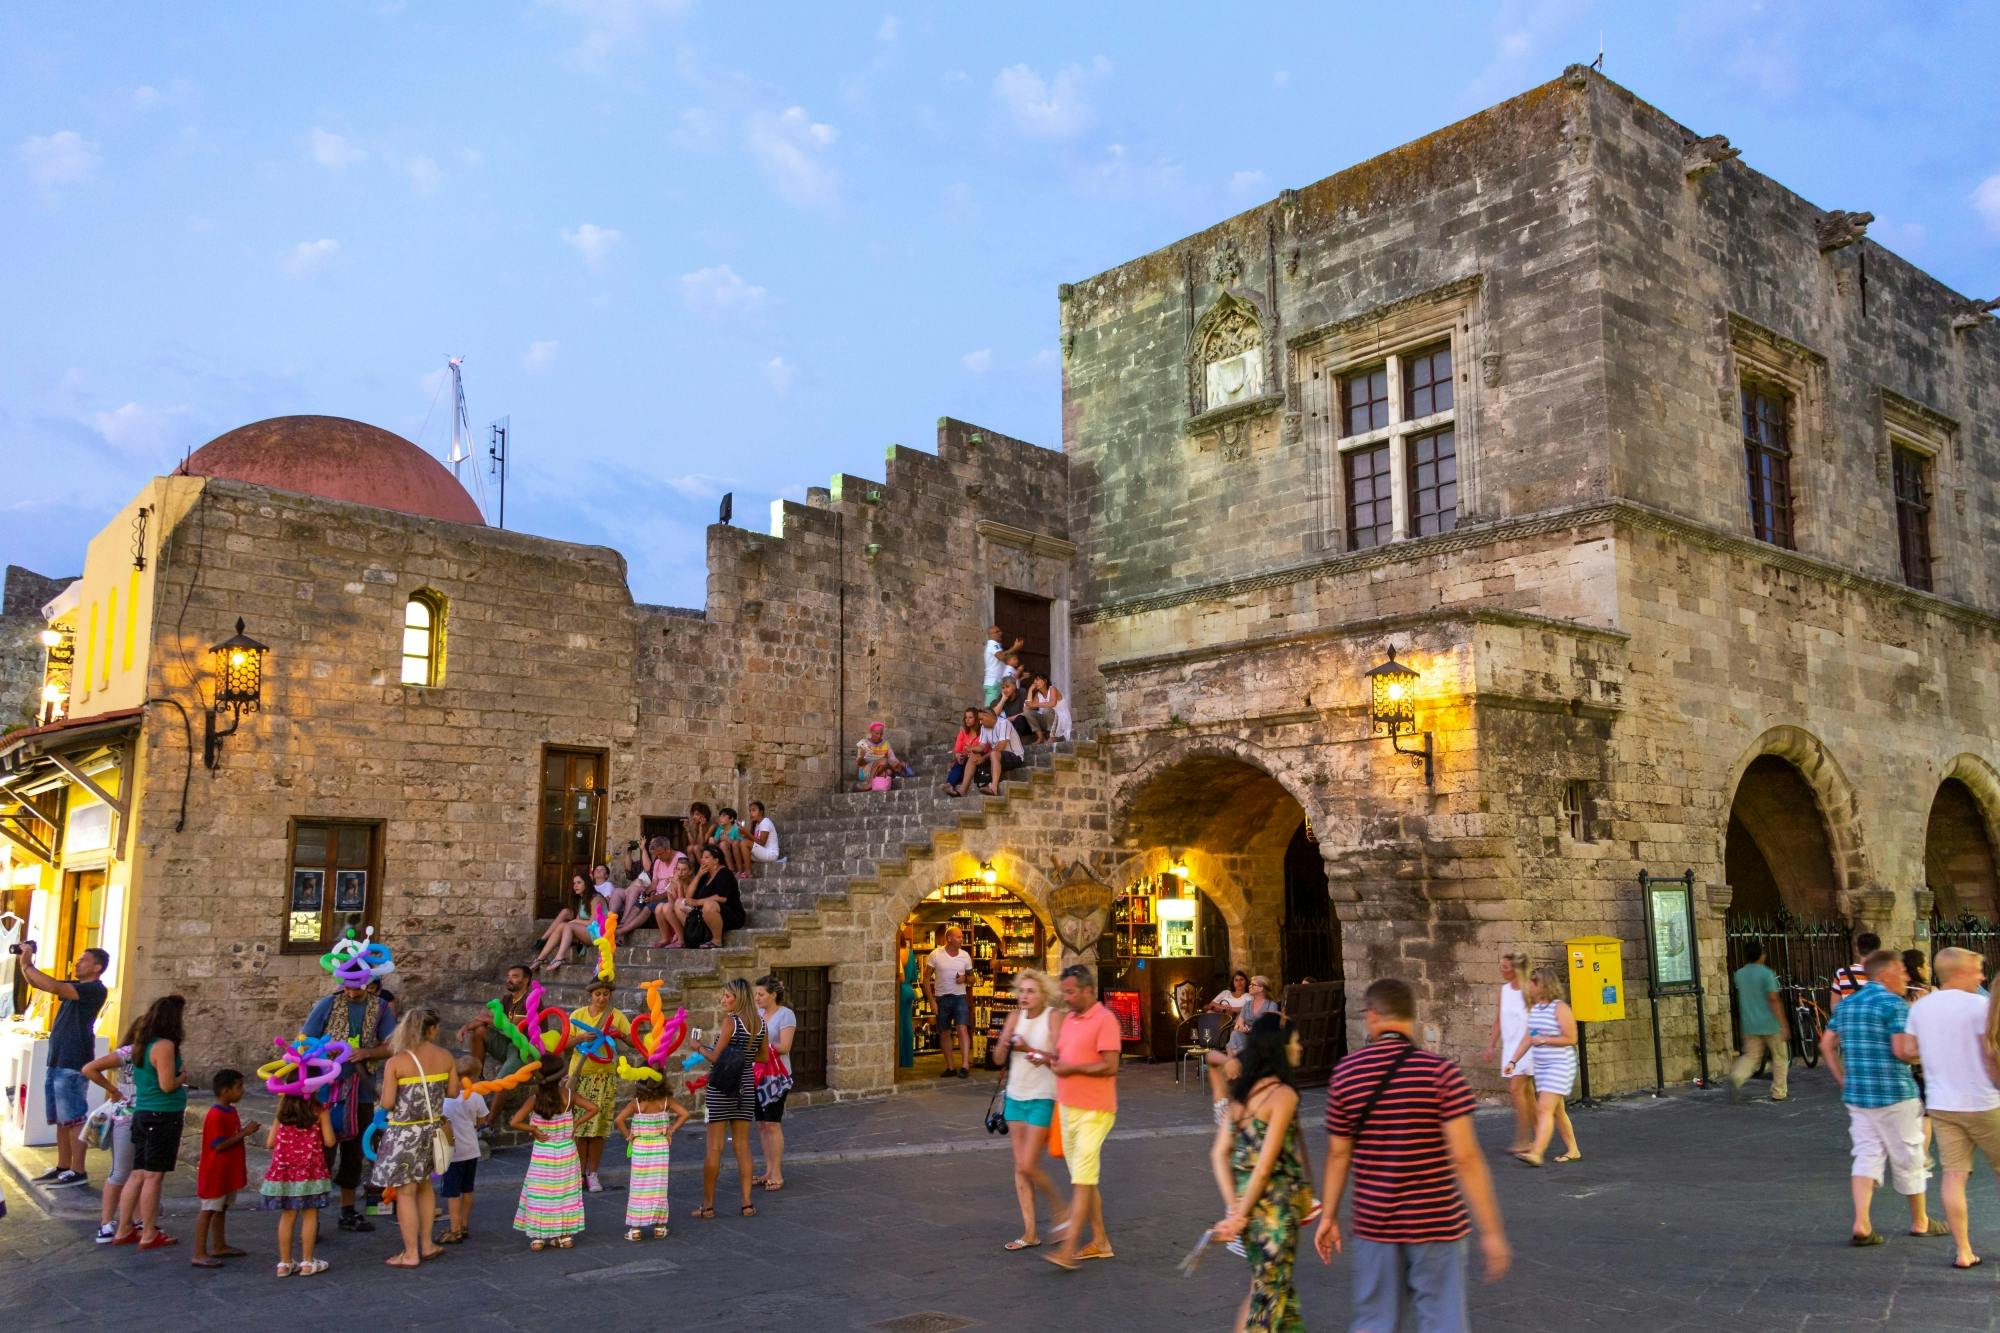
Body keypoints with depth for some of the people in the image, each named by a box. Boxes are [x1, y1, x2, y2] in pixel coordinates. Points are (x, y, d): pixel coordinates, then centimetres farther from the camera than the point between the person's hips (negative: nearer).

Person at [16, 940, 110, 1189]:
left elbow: (53, 986, -24)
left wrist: (28, 964, -17)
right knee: (61, 1119, 12)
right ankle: (63, 1168, 18)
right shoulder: (74, 986, 17)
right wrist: (24, 961, 1)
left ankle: (78, 1171, -4)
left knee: (74, 1118, -7)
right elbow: (36, 983, 18)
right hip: (57, 1061, 9)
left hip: (73, 1065, -9)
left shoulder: (95, 989, -12)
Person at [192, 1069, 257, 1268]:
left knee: (221, 1209, 18)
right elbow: (219, 1145, -26)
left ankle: (219, 1246, 29)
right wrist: (244, 1133, -24)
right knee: (208, 1210, -4)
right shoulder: (215, 1115, -21)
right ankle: (199, 1255, 0)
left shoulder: (231, 1111, 9)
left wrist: (246, 1131, 7)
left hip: (229, 1172, 10)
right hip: (215, 1173, -10)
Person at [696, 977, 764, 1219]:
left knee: (714, 1147, 2)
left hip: (721, 1087, -6)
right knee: (742, 1145, 11)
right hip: (746, 1086, 6)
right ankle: (747, 1203, 10)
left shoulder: (730, 1021, -15)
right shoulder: (760, 1024, 4)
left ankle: (708, 1205, 8)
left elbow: (715, 1057, -16)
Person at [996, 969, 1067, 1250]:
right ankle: (1030, 1232, 17)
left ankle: (1059, 1208, 18)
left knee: (1028, 1166, -8)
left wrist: (1030, 1050, -31)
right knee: (1019, 1167, 8)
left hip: (1043, 1098, -6)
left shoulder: (1054, 1016, -12)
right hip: (1016, 1096, 6)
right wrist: (1006, 1045, -21)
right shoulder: (1016, 1016, 4)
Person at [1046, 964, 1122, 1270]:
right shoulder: (1069, 1019, 12)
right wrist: (1052, 1060, -1)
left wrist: (1072, 1068, -16)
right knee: (1083, 1178, 13)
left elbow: (1110, 1066, -19)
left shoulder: (1104, 1020, -14)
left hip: (1094, 1112, -9)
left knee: (1082, 1179, -8)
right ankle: (1099, 1241, 23)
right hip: (1068, 1107, 9)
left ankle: (1068, 1250, -10)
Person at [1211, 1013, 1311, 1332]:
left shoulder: (1241, 1090, 6)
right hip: (1273, 1203, -7)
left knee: (1269, 1284, 23)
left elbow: (1219, 1154, 2)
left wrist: (1233, 1207, -2)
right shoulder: (1283, 1093, -16)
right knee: (1267, 1292, 8)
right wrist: (1240, 1215, -13)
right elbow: (1266, 1165, -20)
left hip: (1246, 1199, 7)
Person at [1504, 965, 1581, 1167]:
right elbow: (1527, 1037, 13)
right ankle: (1573, 1151, 24)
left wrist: (1544, 1039, -16)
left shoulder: (1560, 1008, -12)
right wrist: (1513, 1061, 10)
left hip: (1560, 1065, -8)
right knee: (1557, 1110, 13)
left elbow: (1571, 1038, -13)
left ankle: (1536, 1153, -21)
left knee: (1545, 1108, -15)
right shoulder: (1534, 1008, 10)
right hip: (1541, 1065, 8)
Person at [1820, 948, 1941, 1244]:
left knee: (1866, 1155, 7)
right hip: (1894, 1094, -6)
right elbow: (1902, 1051, -20)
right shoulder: (1894, 1004, -13)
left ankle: (1861, 1225, -4)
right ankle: (1920, 1222, 27)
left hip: (1856, 1094, 6)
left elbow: (1826, 1045, 13)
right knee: (1908, 1158, 11)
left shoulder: (1846, 1004, 10)